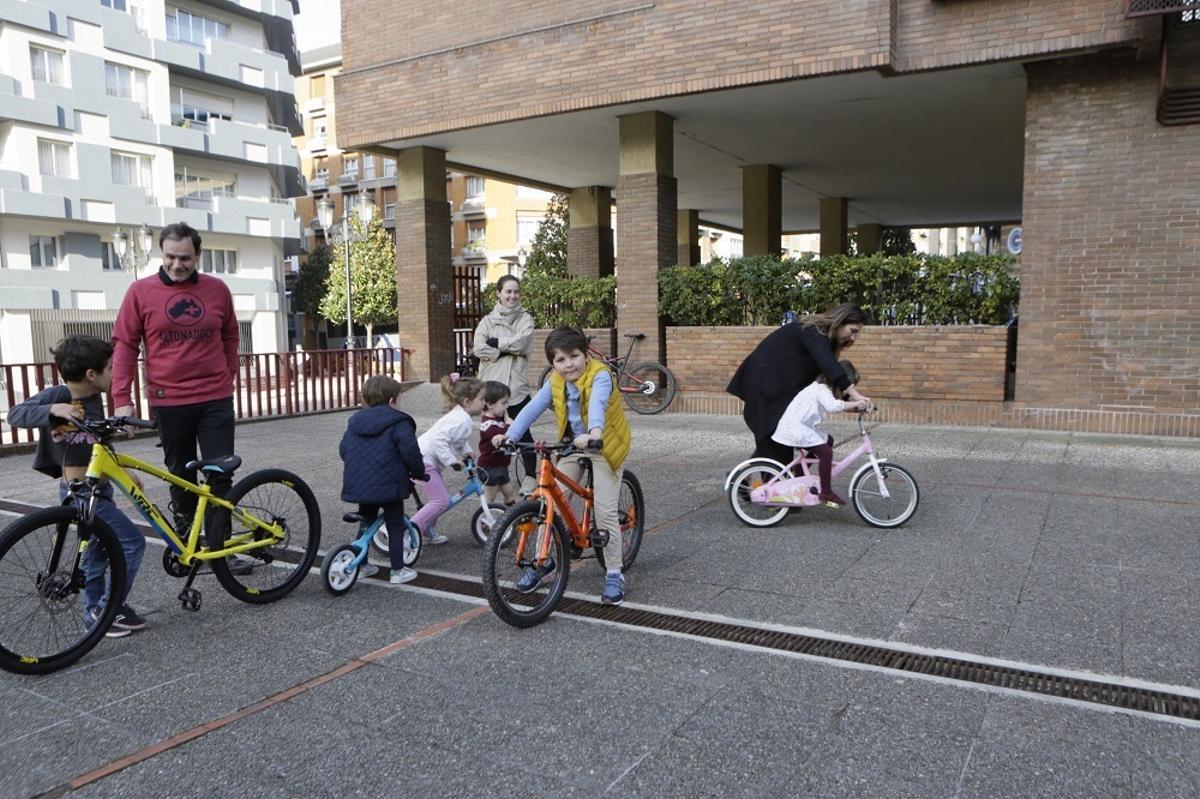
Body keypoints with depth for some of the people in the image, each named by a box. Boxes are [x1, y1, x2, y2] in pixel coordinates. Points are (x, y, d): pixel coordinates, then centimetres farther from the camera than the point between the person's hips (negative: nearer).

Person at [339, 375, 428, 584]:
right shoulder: (398, 423, -8)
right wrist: (419, 473, 0)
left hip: (358, 485, 6)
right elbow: (410, 452, -16)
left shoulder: (355, 421, 12)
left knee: (366, 524, 20)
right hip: (388, 486, -6)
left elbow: (343, 449, 15)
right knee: (395, 527, 5)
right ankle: (398, 571, 8)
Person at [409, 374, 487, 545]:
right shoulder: (462, 420, -23)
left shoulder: (462, 415, 10)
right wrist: (453, 461, -26)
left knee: (438, 497, 20)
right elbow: (439, 439, -31)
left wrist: (466, 451, 10)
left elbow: (459, 438, 26)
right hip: (424, 459, -11)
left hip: (427, 457, 11)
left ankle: (426, 532, 31)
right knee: (441, 501, -12)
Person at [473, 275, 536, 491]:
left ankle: (530, 475, 14)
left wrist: (496, 343, -6)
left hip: (517, 386, -1)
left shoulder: (525, 319, 5)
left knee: (522, 433, 1)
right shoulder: (487, 321, 7)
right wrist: (509, 350, -11)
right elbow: (479, 349, -7)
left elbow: (521, 343, -13)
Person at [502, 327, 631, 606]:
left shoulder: (599, 376, -24)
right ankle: (543, 560, 16)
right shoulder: (555, 383, -7)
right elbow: (532, 409, -17)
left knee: (605, 511, -8)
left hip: (605, 445, -5)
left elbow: (597, 404, -44)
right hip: (573, 445, 5)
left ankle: (614, 573, 6)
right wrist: (510, 436, -32)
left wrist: (594, 433, -63)